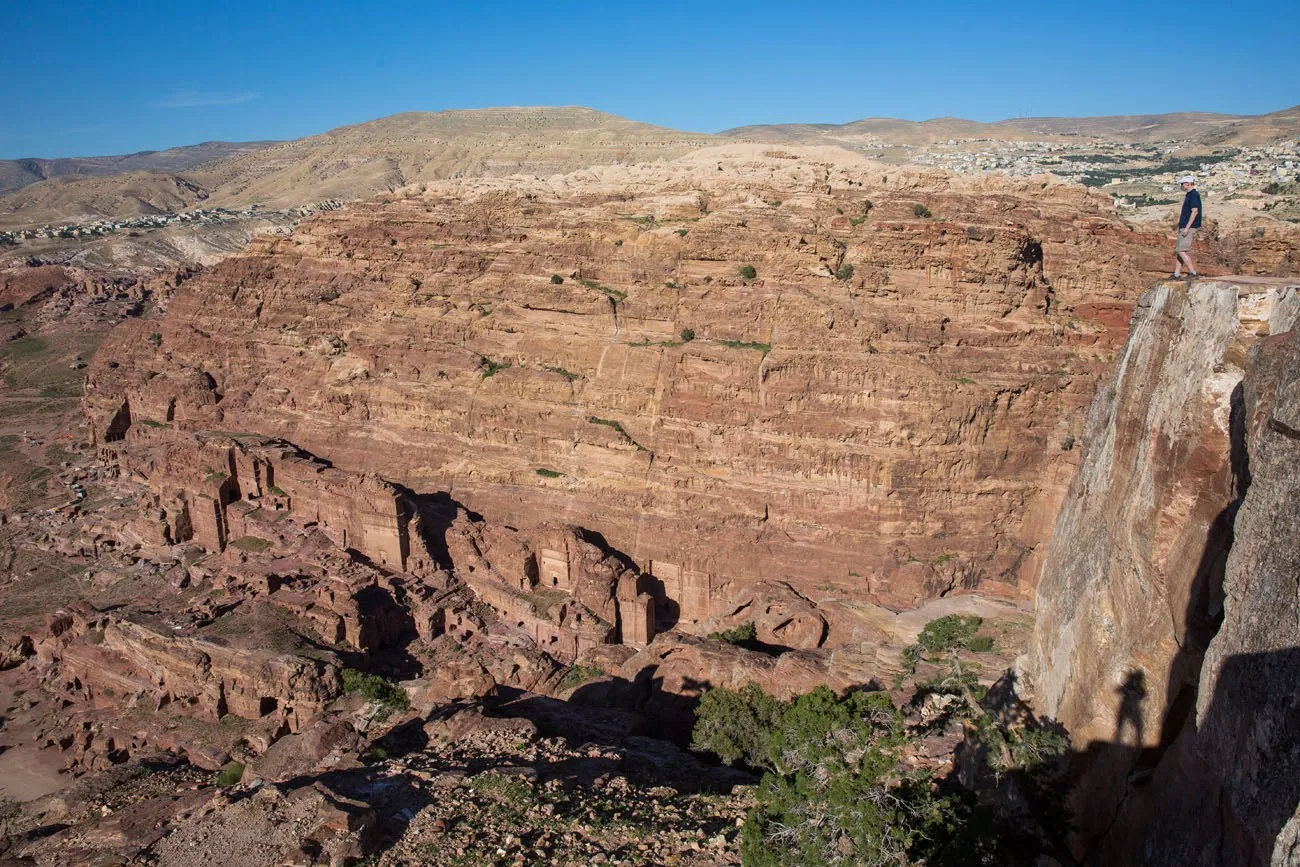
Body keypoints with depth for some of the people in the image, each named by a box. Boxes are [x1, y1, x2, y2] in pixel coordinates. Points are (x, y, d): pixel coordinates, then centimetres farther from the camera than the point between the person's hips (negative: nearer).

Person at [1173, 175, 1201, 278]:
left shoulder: (1194, 195, -12)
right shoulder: (1189, 195, 19)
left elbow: (1195, 211, -20)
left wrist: (1187, 228, -24)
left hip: (1188, 227, -10)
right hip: (1183, 227, 10)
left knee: (1181, 251, -14)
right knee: (1177, 250, 10)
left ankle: (1193, 272, -12)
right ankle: (1177, 274, 12)